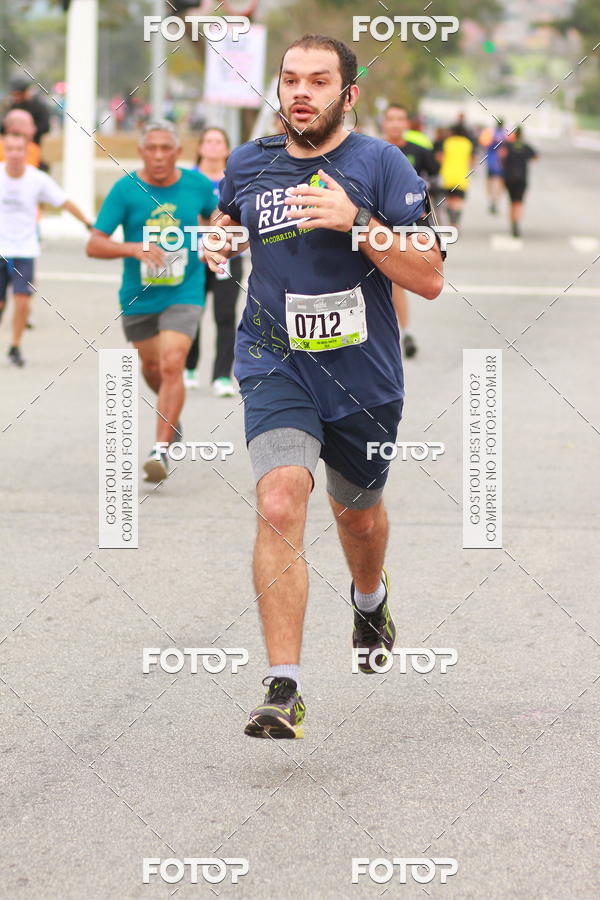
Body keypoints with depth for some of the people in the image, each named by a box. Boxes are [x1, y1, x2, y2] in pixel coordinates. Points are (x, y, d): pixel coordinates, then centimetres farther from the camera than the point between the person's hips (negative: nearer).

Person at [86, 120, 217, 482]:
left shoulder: (198, 185, -4)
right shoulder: (126, 190, -11)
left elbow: (215, 217, 21)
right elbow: (95, 245, -16)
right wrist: (134, 249, -30)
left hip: (183, 293, -1)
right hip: (138, 298, 1)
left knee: (172, 364, -19)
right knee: (152, 368, 17)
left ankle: (163, 447, -17)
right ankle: (171, 412, 50)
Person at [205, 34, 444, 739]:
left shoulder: (380, 164, -7)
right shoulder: (247, 163, 2)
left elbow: (430, 279, -11)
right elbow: (228, 219, 26)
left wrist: (357, 221, -22)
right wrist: (218, 243, 2)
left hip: (363, 375, 0)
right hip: (276, 366, 0)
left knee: (358, 515, 21)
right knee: (281, 503, -24)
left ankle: (370, 599, 59)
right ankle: (283, 692, -25)